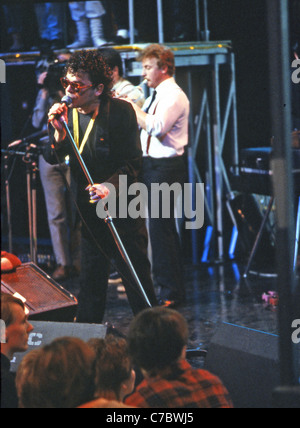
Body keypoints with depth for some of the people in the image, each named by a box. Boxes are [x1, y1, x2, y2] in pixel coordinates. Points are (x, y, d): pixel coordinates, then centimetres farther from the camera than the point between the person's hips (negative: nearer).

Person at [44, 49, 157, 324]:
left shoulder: (120, 111, -15)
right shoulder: (67, 113, 0)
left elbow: (133, 162, -16)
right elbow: (52, 159, 0)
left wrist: (111, 186, -32)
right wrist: (59, 131, -18)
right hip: (89, 211, 5)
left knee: (137, 278, -2)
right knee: (90, 280, 14)